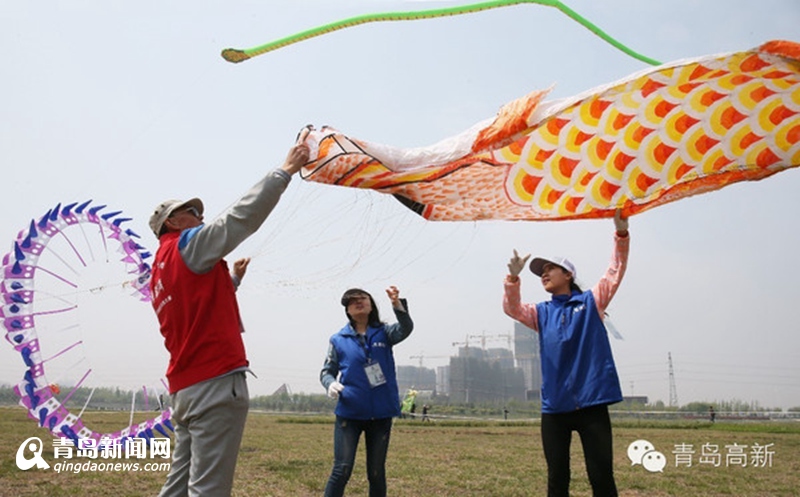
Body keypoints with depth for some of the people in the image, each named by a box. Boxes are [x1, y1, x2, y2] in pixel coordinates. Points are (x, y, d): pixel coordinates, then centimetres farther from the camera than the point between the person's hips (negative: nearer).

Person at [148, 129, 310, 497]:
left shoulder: (160, 272, 22)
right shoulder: (187, 245, -3)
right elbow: (242, 216, -11)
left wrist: (233, 279, 25)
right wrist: (286, 169, -7)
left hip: (185, 386, 9)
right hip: (216, 382, -9)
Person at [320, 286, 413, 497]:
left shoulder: (384, 333, 3)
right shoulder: (338, 339, 3)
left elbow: (406, 328, -16)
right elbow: (327, 370, 7)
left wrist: (397, 304, -35)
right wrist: (331, 383, -16)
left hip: (381, 414, 1)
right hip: (349, 413, -1)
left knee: (377, 472, 11)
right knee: (342, 470, -4)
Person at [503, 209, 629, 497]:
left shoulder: (591, 302, 7)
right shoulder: (541, 313, 14)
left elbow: (615, 273, -4)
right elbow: (511, 308, -2)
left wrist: (621, 234, -17)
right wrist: (514, 277, -19)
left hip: (591, 403, -3)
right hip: (554, 406, 3)